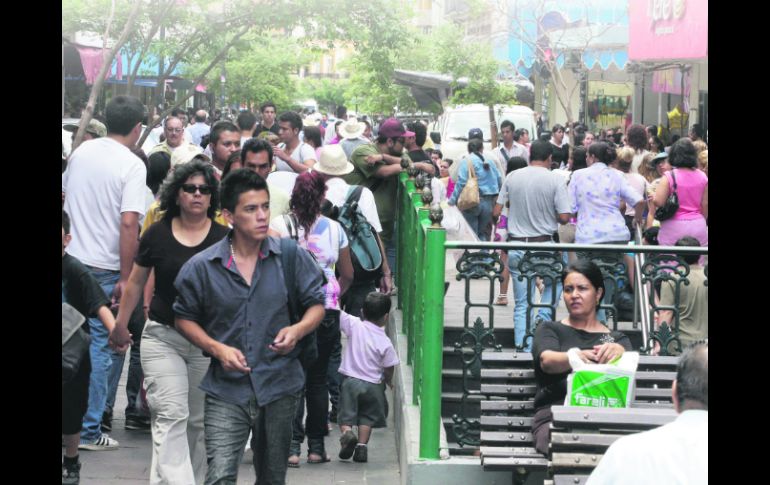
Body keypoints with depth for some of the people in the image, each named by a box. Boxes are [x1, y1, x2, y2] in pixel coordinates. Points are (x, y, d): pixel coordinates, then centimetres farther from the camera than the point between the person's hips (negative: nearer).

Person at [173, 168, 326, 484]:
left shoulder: (293, 258, -1)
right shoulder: (201, 268, -4)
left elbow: (316, 304, 9)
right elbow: (184, 317, 6)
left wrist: (298, 329, -13)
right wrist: (217, 348, -11)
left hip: (280, 387, 2)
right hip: (226, 390, -2)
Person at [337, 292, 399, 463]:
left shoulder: (354, 325, -9)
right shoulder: (385, 342, -9)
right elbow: (388, 368, -1)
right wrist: (388, 381, 19)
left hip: (350, 380, 0)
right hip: (372, 384, 0)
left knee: (346, 414, 7)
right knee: (367, 417, 16)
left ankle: (346, 432, -20)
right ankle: (362, 446, 6)